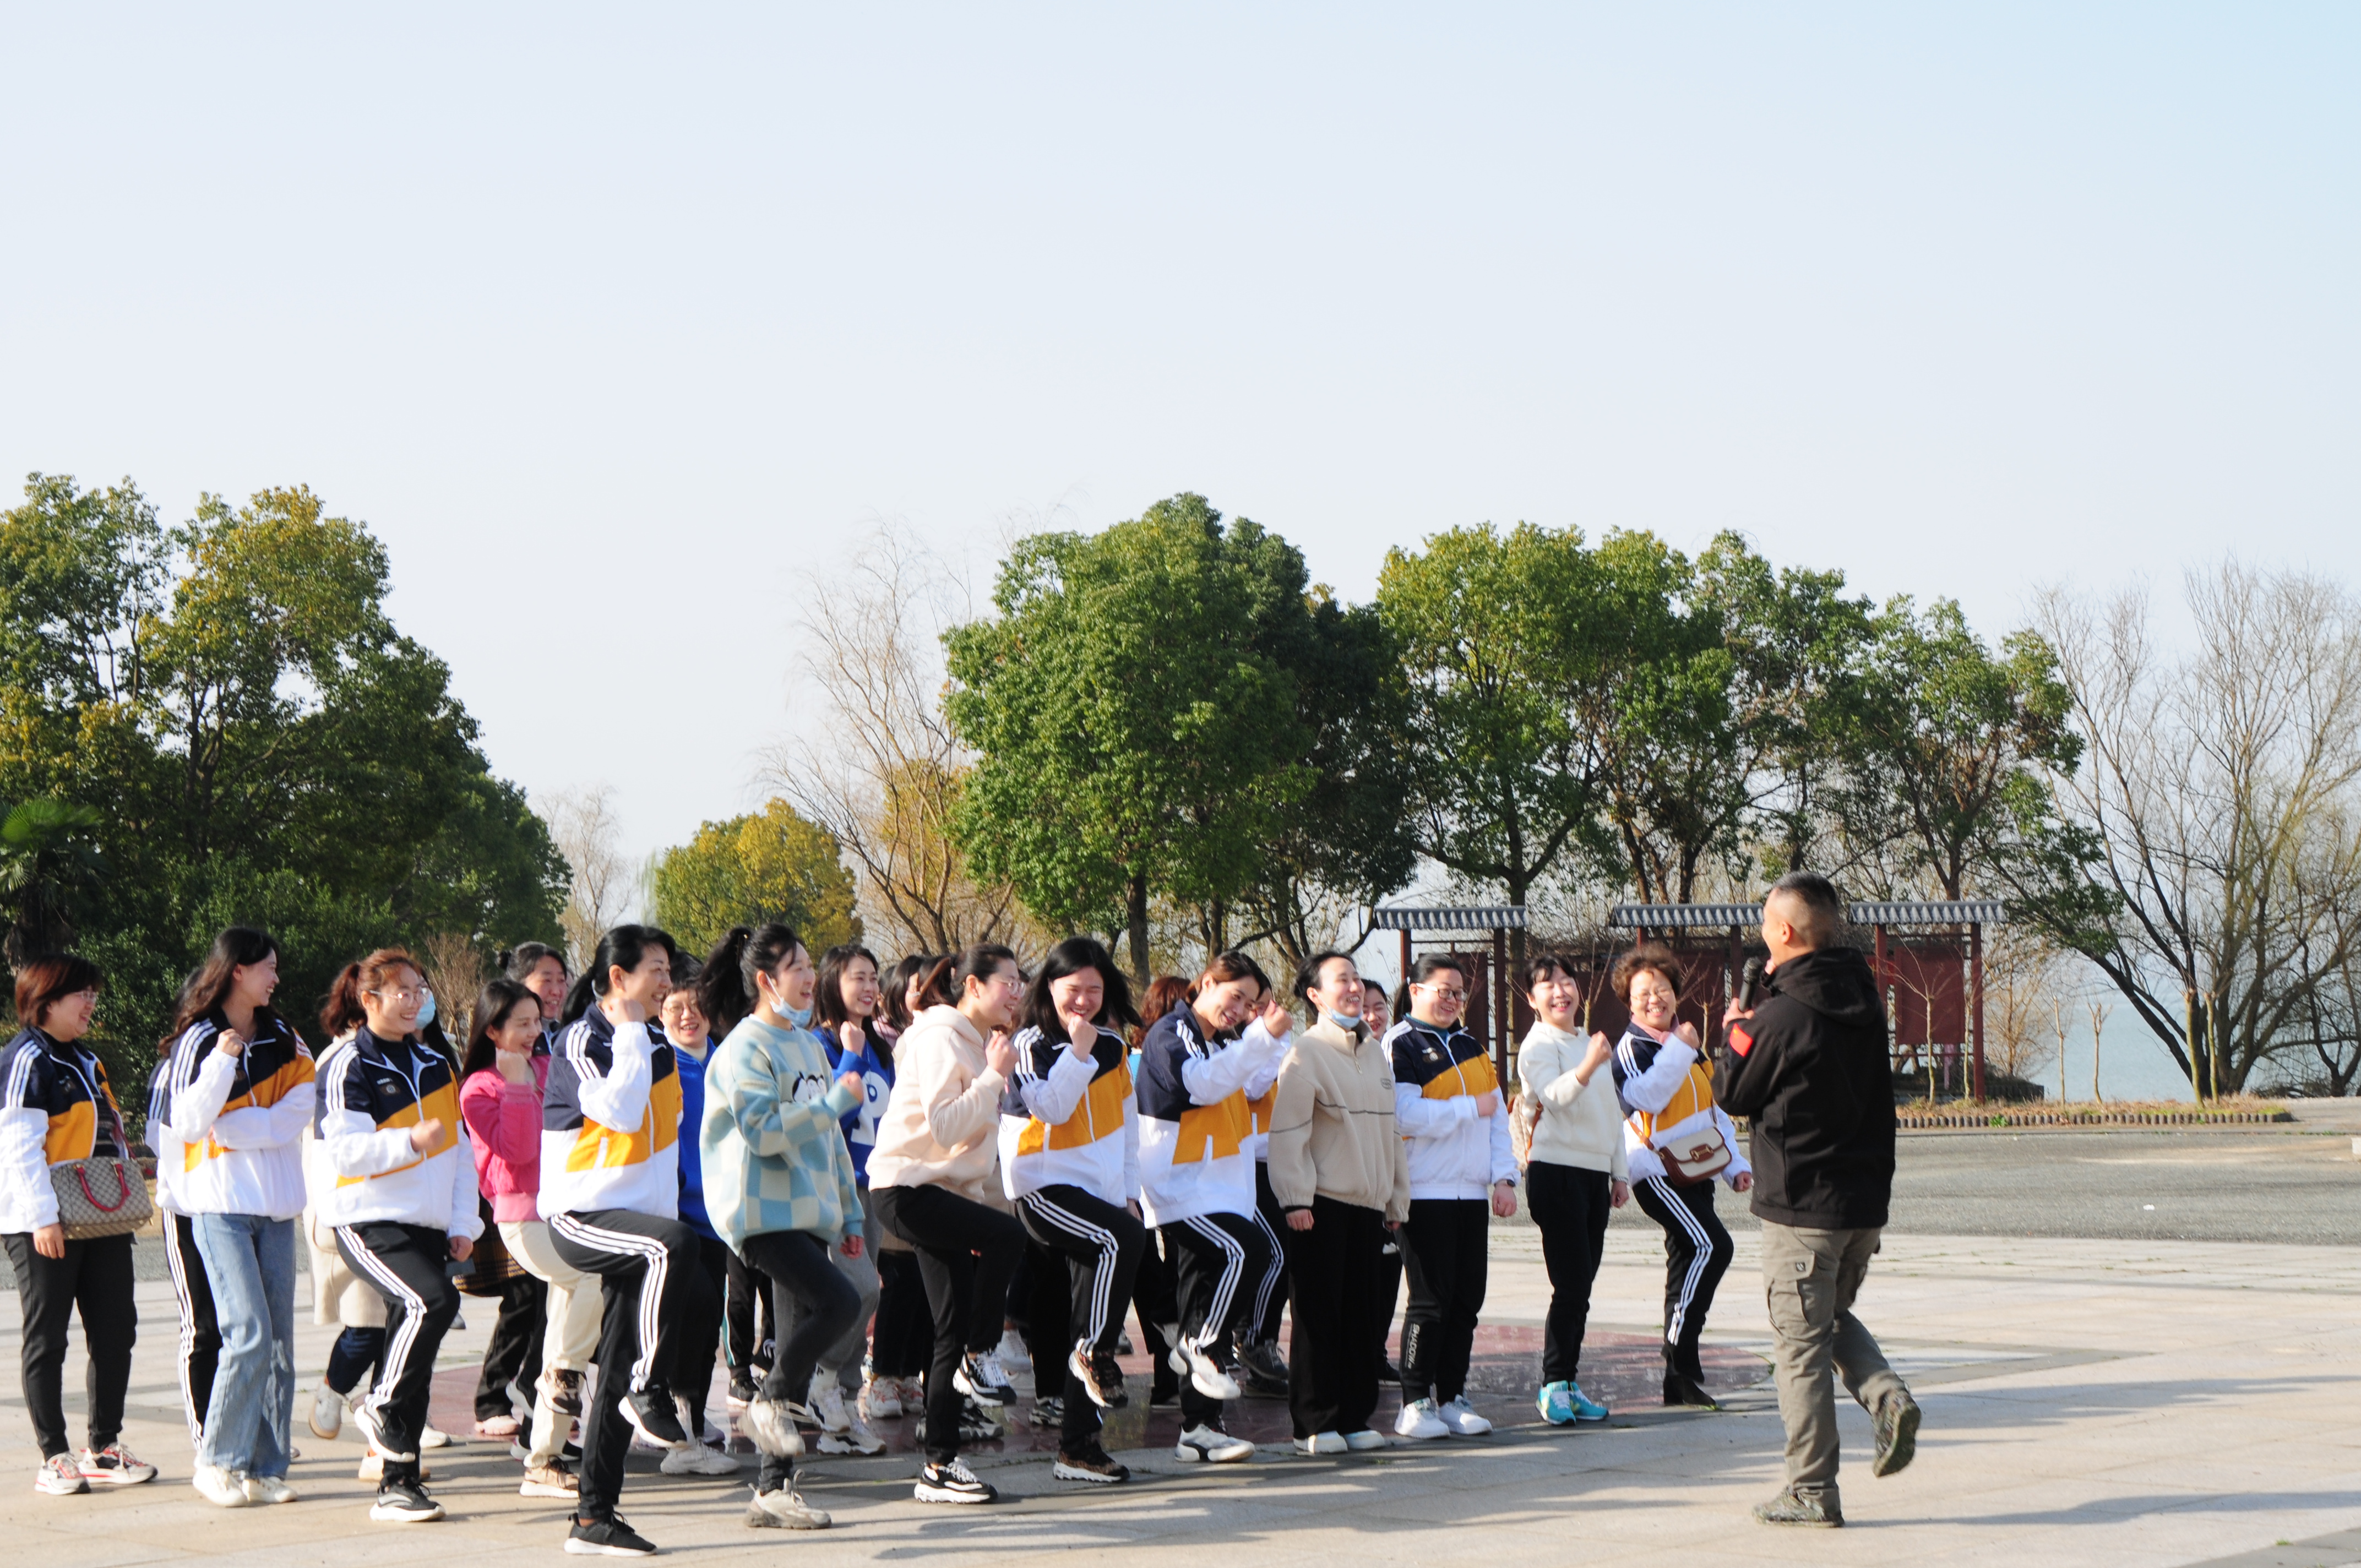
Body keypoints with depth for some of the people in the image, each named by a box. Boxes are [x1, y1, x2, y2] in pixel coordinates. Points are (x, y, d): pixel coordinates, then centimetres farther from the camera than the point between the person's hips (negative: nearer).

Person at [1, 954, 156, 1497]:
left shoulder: (85, 1062, 18)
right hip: (45, 1227, -8)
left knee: (115, 1330, 6)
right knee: (47, 1339, -1)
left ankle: (103, 1448, 15)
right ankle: (55, 1457, 4)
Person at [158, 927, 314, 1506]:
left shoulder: (284, 1040, 11)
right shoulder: (199, 1040, -2)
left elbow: (298, 1114, -2)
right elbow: (187, 1124, -12)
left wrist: (227, 1127, -12)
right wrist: (222, 1062, -21)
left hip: (276, 1202, 5)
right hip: (221, 1203, -5)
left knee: (279, 1339, 2)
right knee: (249, 1333, -14)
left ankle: (265, 1467, 7)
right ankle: (216, 1461, -4)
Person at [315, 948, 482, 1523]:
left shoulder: (434, 1062, 16)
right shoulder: (347, 1065, -5)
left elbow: (458, 1147, 18)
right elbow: (344, 1149, -16)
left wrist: (463, 1222, 10)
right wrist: (412, 1142, -28)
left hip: (428, 1226, 7)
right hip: (369, 1221, -7)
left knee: (414, 1345, 4)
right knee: (433, 1301, -29)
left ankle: (398, 1484, 9)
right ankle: (381, 1406, -8)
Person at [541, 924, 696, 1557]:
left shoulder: (656, 1046, 16)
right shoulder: (580, 1040, -8)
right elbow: (620, 1111, -23)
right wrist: (629, 1034, -14)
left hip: (635, 1219, 8)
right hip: (581, 1216, -8)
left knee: (617, 1377, 4)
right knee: (674, 1245, -36)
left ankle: (594, 1517, 7)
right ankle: (651, 1392, -23)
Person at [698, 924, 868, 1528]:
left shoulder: (807, 1044, 19)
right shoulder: (746, 1049, -9)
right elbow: (764, 1132, -19)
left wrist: (849, 1212, 22)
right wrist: (835, 1101, -18)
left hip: (807, 1212, 9)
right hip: (765, 1213, -9)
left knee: (802, 1339, 4)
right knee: (839, 1301, -24)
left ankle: (775, 1486, 8)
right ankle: (768, 1402, -3)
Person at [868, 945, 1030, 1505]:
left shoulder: (979, 1043, 16)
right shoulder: (941, 1039, -12)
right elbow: (944, 1126, -23)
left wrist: (973, 1202, 14)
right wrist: (994, 1077, -19)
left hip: (948, 1189, 9)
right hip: (906, 1188, -9)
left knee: (954, 1332, 4)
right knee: (1008, 1234, -30)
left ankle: (941, 1467, 7)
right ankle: (979, 1358, -12)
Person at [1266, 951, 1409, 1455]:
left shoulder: (1377, 1054, 17)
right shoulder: (1306, 1052, -6)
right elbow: (1288, 1130, -11)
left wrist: (1398, 1199, 18)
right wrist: (1295, 1199, -17)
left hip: (1369, 1204, 6)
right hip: (1322, 1204, -6)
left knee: (1365, 1315, 6)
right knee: (1319, 1314, -3)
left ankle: (1355, 1417, 14)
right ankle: (1314, 1423, 2)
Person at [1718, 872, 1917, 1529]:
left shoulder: (1784, 1015, -18)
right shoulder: (1863, 1002, 5)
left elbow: (1736, 1095, -7)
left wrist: (1736, 1034, 12)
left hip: (1802, 1204, -7)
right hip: (1865, 1197, 7)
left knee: (1800, 1341, 1)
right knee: (1834, 1315, 25)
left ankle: (1812, 1491, 3)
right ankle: (1887, 1395, -2)